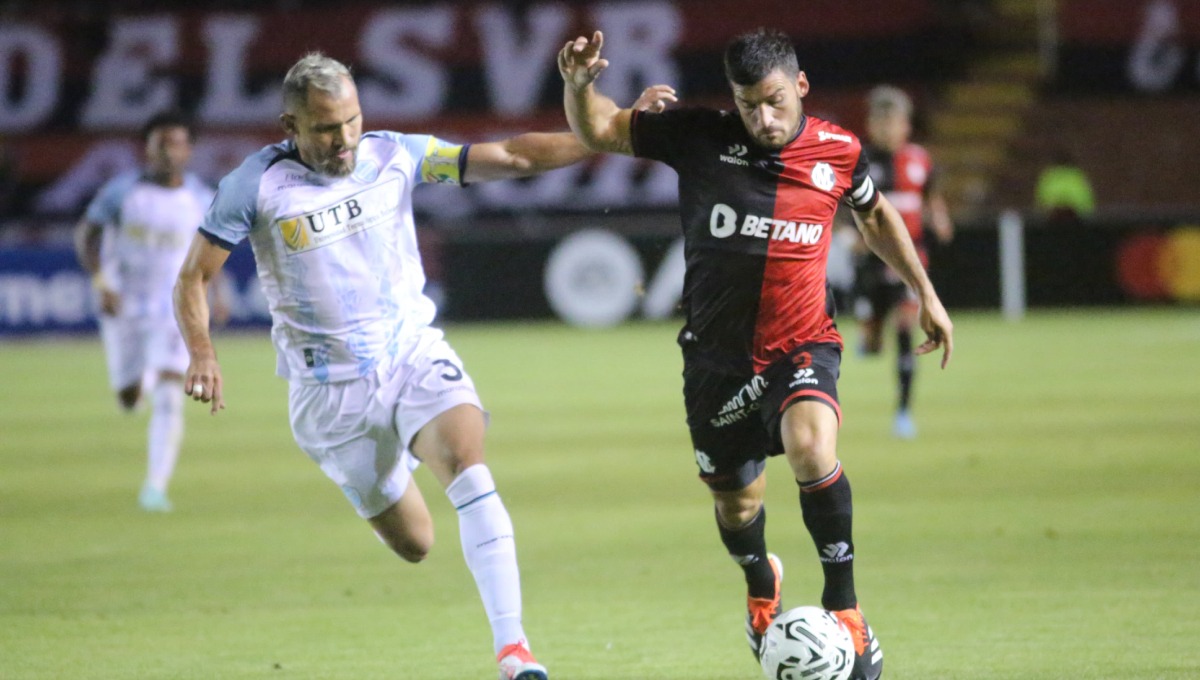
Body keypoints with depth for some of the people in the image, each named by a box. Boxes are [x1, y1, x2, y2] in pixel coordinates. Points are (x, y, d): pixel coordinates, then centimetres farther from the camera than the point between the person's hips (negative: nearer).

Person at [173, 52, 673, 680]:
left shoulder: (394, 156, -4)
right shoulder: (256, 186, -11)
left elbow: (510, 157, -4)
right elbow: (193, 278, -4)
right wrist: (202, 354, -23)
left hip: (414, 354, 1)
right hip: (331, 388, -1)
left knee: (468, 465, -28)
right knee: (412, 543, 6)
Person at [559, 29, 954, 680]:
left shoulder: (838, 151, -4)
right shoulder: (699, 137, -7)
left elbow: (875, 216, 17)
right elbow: (599, 129, -1)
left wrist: (925, 294, 20)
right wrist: (578, 84, -22)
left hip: (801, 345, -1)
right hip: (717, 353, 1)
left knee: (811, 447, -30)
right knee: (736, 502, 13)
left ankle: (844, 607, -16)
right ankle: (760, 584, 49)